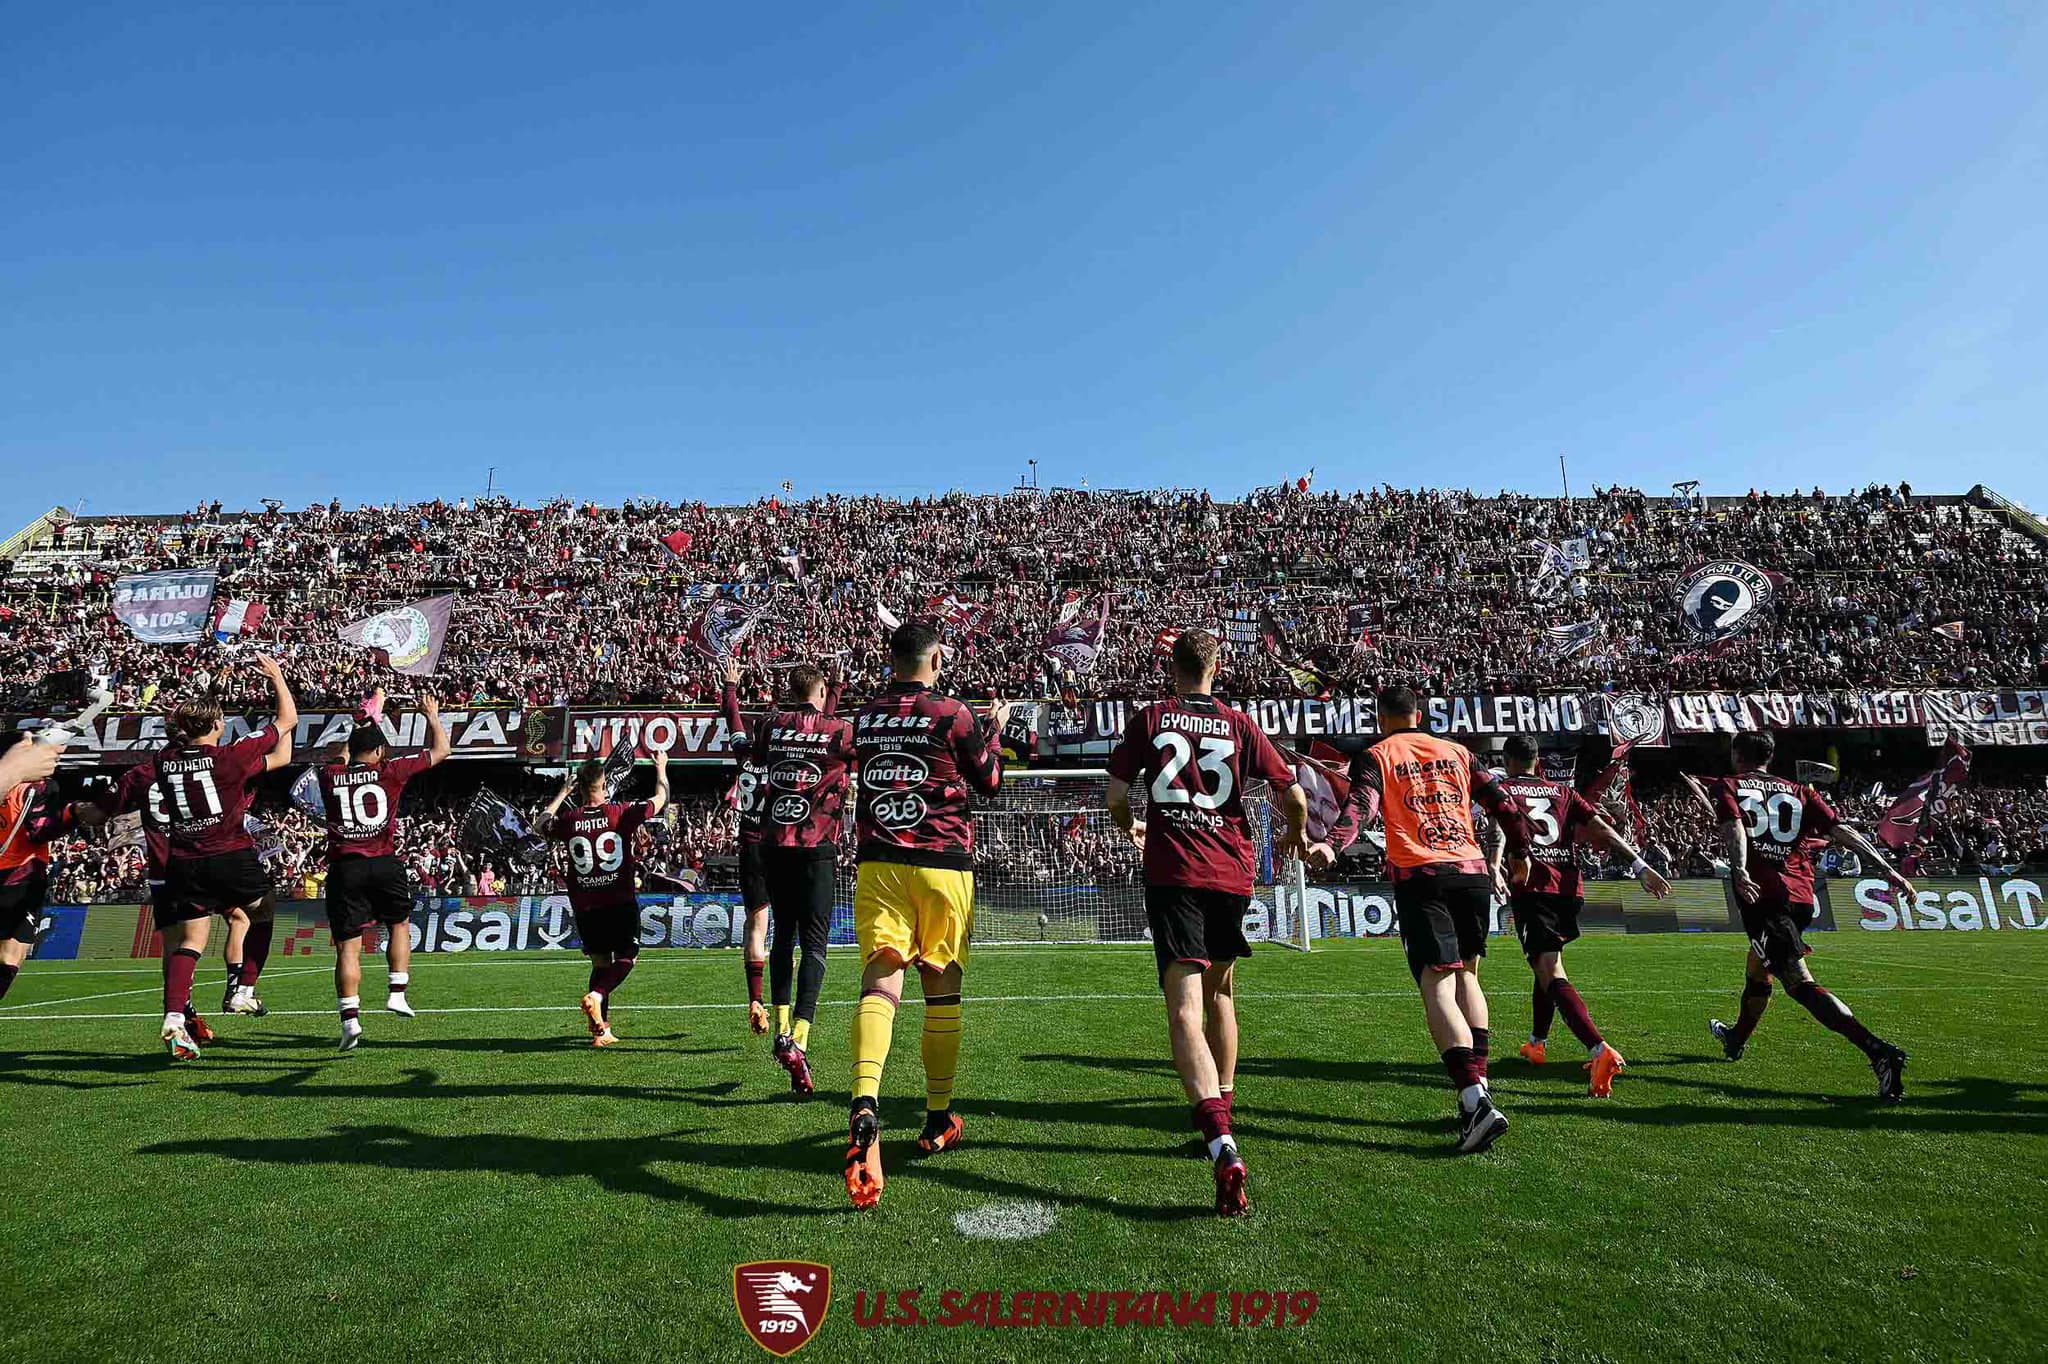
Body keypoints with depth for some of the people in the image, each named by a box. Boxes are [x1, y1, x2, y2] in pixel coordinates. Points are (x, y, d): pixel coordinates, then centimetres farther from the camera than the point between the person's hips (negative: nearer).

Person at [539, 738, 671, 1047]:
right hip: (620, 901, -3)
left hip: (584, 904, 3)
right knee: (627, 957, 10)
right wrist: (661, 768, 22)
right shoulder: (621, 813, -8)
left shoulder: (569, 820, -2)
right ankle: (596, 995, -17)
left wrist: (562, 792, 30)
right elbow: (661, 799, 6)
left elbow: (543, 822, 22)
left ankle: (601, 1030, 11)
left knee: (600, 961, 14)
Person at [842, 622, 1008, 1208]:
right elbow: (990, 782, 8)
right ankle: (938, 1120, 23)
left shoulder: (864, 718, 8)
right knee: (941, 989, 10)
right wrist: (994, 731, 24)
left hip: (877, 863, 3)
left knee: (880, 981, -6)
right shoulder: (952, 714, -4)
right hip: (942, 864, -2)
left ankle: (864, 1105, -30)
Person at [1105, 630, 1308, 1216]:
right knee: (1219, 990, 24)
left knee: (1184, 1008, -10)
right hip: (1231, 871, 3)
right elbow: (1294, 796, 9)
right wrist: (1295, 837, 30)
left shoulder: (1149, 718, 6)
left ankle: (1222, 1145, -28)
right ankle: (1221, 1110, 38)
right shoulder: (1240, 725, 9)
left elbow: (1116, 797, 3)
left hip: (1172, 872, -3)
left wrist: (1131, 829, 25)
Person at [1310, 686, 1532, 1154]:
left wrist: (1331, 845, -24)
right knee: (1466, 976, 18)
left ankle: (1475, 1101, -20)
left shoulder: (1374, 756, 7)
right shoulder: (1457, 751, 18)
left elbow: (1361, 806, -11)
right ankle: (1478, 1087, 15)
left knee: (1438, 988, -7)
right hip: (1473, 873, 4)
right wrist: (1520, 852, 29)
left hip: (1419, 878, -4)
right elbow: (1502, 802, 17)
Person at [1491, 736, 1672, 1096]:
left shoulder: (1502, 790, 8)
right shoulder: (1562, 791, 20)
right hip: (1569, 890, 6)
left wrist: (1494, 870, -26)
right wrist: (1640, 865, 3)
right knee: (1547, 963, 24)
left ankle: (1600, 1051, -32)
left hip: (1531, 890, -5)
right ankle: (1536, 1043, 37)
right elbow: (1601, 827, 8)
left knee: (1550, 974, -13)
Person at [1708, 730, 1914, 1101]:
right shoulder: (1799, 790, 19)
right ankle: (1736, 1038, 45)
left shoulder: (1727, 786, 6)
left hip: (1761, 892, -6)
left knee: (1798, 982, -9)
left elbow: (1734, 827, -14)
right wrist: (1888, 870, 4)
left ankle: (1879, 1051, -26)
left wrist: (1739, 871, -28)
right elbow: (1841, 831, 7)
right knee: (1757, 967, 25)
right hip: (1801, 895, 7)